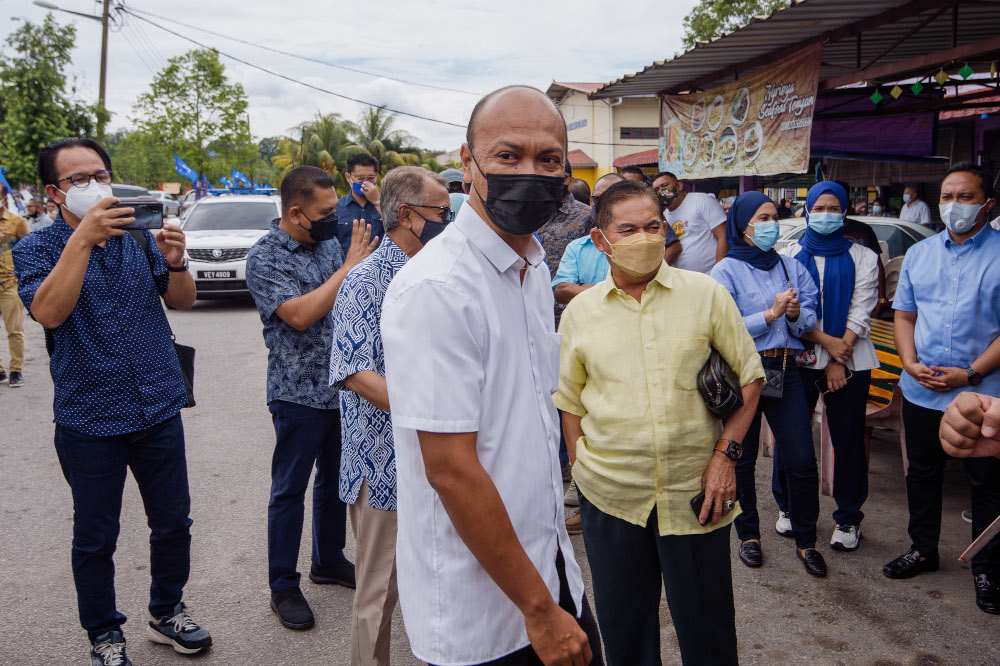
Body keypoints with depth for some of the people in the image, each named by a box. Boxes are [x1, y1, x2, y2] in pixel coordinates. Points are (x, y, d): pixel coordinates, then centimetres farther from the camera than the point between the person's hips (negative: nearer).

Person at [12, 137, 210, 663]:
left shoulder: (138, 235, 5)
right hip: (89, 420, -3)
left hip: (158, 409, 3)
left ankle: (167, 614, 35)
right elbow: (48, 313, -22)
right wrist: (84, 238, -29)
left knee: (173, 523, 13)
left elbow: (183, 301, 4)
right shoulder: (36, 248, -4)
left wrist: (174, 261, -17)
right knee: (95, 538, 11)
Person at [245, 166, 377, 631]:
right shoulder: (265, 257, -13)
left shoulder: (328, 242, 7)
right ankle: (284, 587, 18)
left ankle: (328, 559, 37)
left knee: (334, 478, 19)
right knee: (290, 489, 5)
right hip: (298, 392, -6)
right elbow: (300, 314, -25)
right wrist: (349, 266, -21)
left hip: (340, 385, 7)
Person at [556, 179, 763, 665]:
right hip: (609, 494, 1)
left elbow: (749, 375, 3)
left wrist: (726, 453, -6)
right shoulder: (580, 312, 2)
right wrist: (583, 469, 4)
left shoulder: (706, 294, -2)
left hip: (695, 491, -1)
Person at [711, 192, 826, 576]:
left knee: (801, 460, 0)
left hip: (785, 369, 3)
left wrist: (795, 314, -11)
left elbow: (809, 321, 11)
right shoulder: (727, 270, -2)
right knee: (742, 458, 8)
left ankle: (805, 540, 16)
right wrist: (771, 314, -15)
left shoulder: (792, 268, 13)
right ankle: (748, 535, 25)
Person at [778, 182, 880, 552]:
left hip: (850, 361, 0)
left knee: (848, 439, 3)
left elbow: (861, 311, -1)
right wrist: (826, 341, -13)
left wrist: (840, 360, -10)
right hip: (801, 358, 0)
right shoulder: (789, 256, 7)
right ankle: (788, 507, 22)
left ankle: (848, 518, 16)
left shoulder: (862, 258, 8)